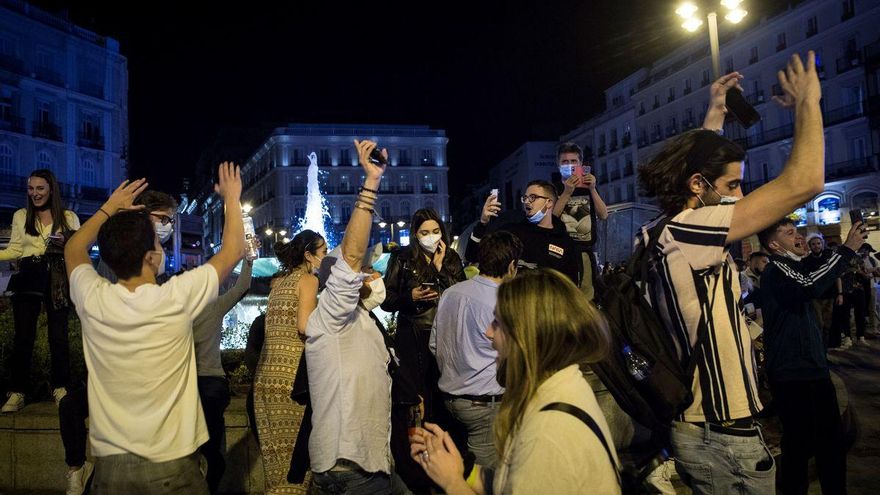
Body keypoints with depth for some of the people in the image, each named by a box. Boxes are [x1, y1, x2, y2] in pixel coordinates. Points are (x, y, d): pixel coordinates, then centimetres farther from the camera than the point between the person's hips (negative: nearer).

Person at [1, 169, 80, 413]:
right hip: (28, 279, 1)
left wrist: (65, 244, -17)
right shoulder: (20, 216, 10)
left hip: (58, 280, -1)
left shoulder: (69, 217, 5)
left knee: (58, 335, 2)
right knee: (23, 336, 2)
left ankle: (60, 388, 14)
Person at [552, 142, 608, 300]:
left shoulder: (588, 186, 16)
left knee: (587, 297, 0)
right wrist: (567, 193, -16)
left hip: (585, 251, 3)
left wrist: (592, 189, -7)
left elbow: (603, 215, 5)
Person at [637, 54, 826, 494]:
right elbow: (804, 183, -26)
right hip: (723, 437, -9)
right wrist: (807, 103, -11)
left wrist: (715, 114, 25)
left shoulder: (664, 232, 4)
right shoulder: (686, 232, -23)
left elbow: (695, 160, 25)